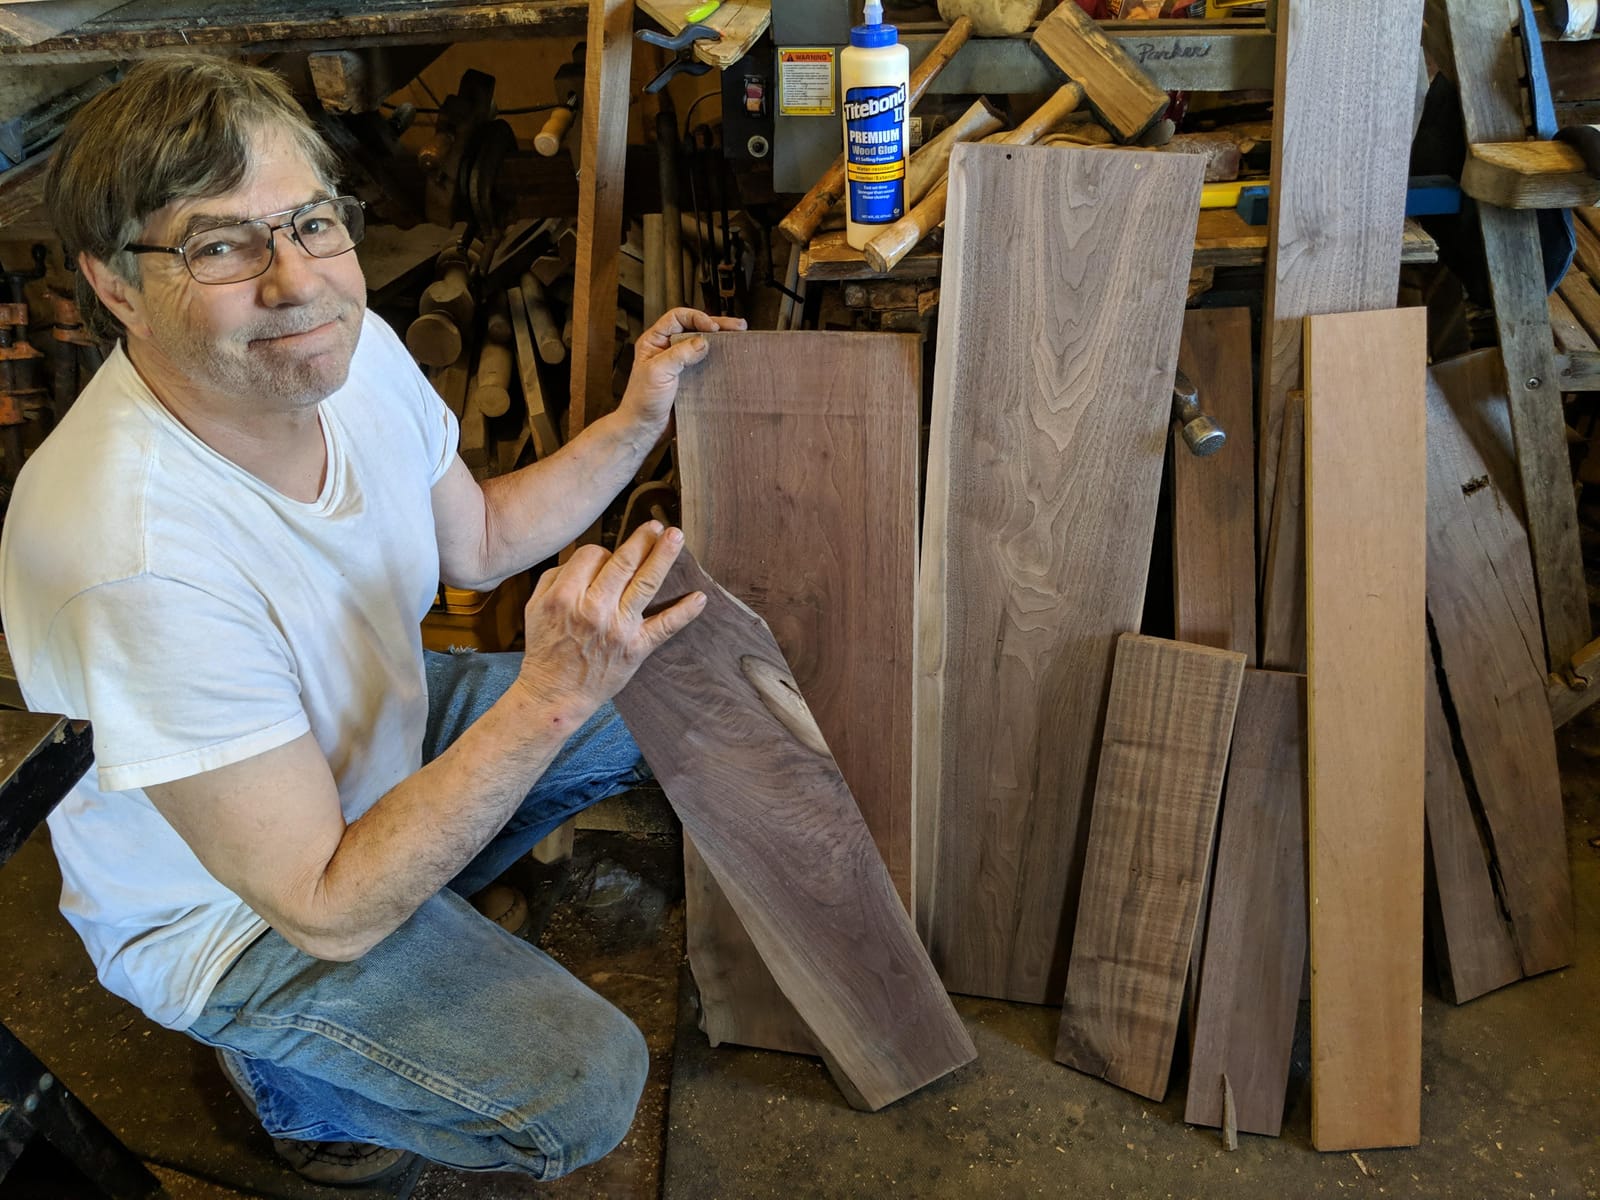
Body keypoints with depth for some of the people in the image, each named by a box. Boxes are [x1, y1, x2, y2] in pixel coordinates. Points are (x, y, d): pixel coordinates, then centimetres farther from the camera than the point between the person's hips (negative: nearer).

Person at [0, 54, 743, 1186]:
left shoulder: (355, 350, -16)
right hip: (229, 911, -7)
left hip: (378, 732, 8)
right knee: (582, 1090, -16)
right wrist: (551, 698, -40)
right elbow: (328, 908, -32)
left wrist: (638, 420, -7)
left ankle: (427, 907, 20)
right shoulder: (136, 557, -40)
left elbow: (479, 542, 4)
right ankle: (290, 1081, 14)